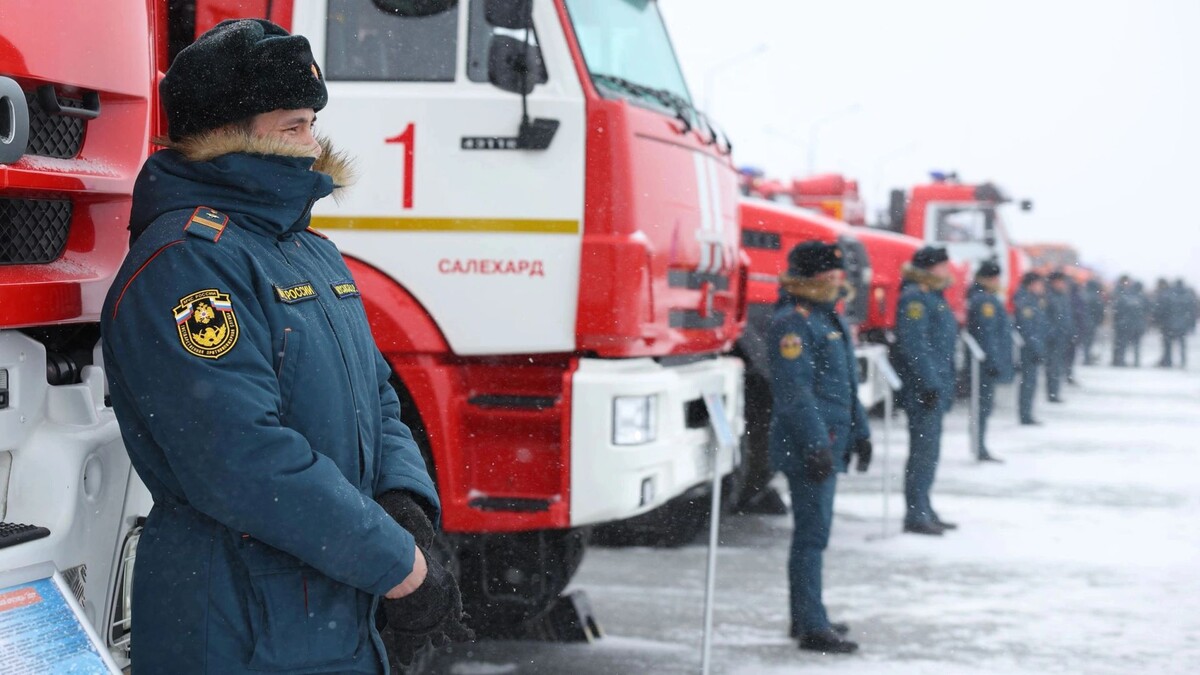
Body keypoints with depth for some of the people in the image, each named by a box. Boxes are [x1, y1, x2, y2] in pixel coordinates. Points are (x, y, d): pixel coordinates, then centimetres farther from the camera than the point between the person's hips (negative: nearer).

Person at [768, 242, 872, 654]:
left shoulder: (829, 318, 17)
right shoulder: (792, 322, -14)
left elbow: (846, 384, 25)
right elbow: (795, 391, -21)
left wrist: (860, 432, 23)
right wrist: (816, 445, -24)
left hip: (829, 443, 10)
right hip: (808, 446, -10)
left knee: (814, 530, 16)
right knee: (812, 534, -8)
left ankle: (807, 617, 26)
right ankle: (811, 628, -5)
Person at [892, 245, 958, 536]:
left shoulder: (933, 296, 18)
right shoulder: (915, 297, -14)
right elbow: (913, 345, -21)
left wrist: (945, 386, 23)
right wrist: (929, 383, -23)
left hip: (935, 387, 11)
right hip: (923, 389, -11)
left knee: (928, 451, 15)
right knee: (923, 450, -9)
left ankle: (924, 512, 23)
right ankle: (916, 516, -6)